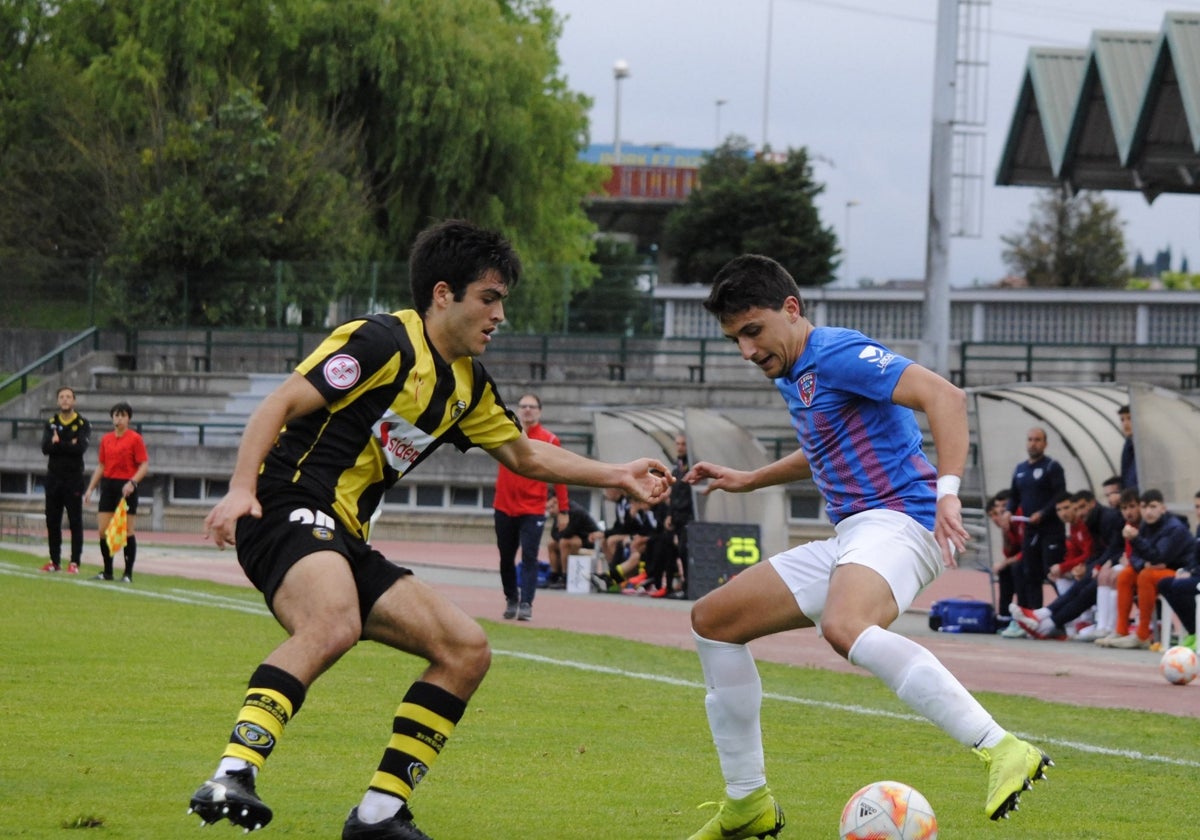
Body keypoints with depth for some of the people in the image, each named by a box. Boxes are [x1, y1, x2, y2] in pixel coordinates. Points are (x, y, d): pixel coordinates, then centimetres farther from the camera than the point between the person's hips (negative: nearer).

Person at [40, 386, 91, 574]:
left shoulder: (83, 424, 0)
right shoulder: (51, 423, 10)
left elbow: (81, 447, -16)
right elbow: (45, 448, -6)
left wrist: (58, 443, -11)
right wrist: (69, 445, -13)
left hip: (73, 479, -4)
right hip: (53, 477, 4)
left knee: (75, 521, -4)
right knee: (52, 521, 6)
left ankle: (75, 562, -3)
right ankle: (55, 561, 12)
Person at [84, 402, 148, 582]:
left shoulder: (135, 439, -4)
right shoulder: (106, 440, 11)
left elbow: (144, 465, -8)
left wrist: (132, 482, -22)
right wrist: (90, 488, 13)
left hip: (126, 488, -5)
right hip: (108, 485, 5)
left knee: (127, 532, -3)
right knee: (103, 530, 2)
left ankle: (128, 574, 3)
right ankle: (107, 572, 13)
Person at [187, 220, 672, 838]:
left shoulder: (467, 386, 20)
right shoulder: (384, 342, -7)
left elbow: (524, 455, 35)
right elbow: (280, 404, -13)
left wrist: (617, 476, 28)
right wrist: (241, 489, -26)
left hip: (346, 542, 10)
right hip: (289, 513, -10)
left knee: (467, 651, 5)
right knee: (335, 625, -40)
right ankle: (232, 778, -51)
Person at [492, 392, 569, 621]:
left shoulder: (550, 440, -3)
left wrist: (563, 509, -5)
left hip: (533, 511, -4)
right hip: (504, 508, 4)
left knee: (529, 558, -11)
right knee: (506, 558, 11)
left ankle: (526, 604, -13)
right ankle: (511, 599, 25)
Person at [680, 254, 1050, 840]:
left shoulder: (837, 354, -11)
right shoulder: (791, 378, 20)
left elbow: (943, 396, -23)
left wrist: (948, 489, -34)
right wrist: (749, 480, 38)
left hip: (899, 520, -11)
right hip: (849, 539, 11)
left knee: (843, 627, -42)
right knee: (712, 621, 14)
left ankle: (1002, 753, -49)